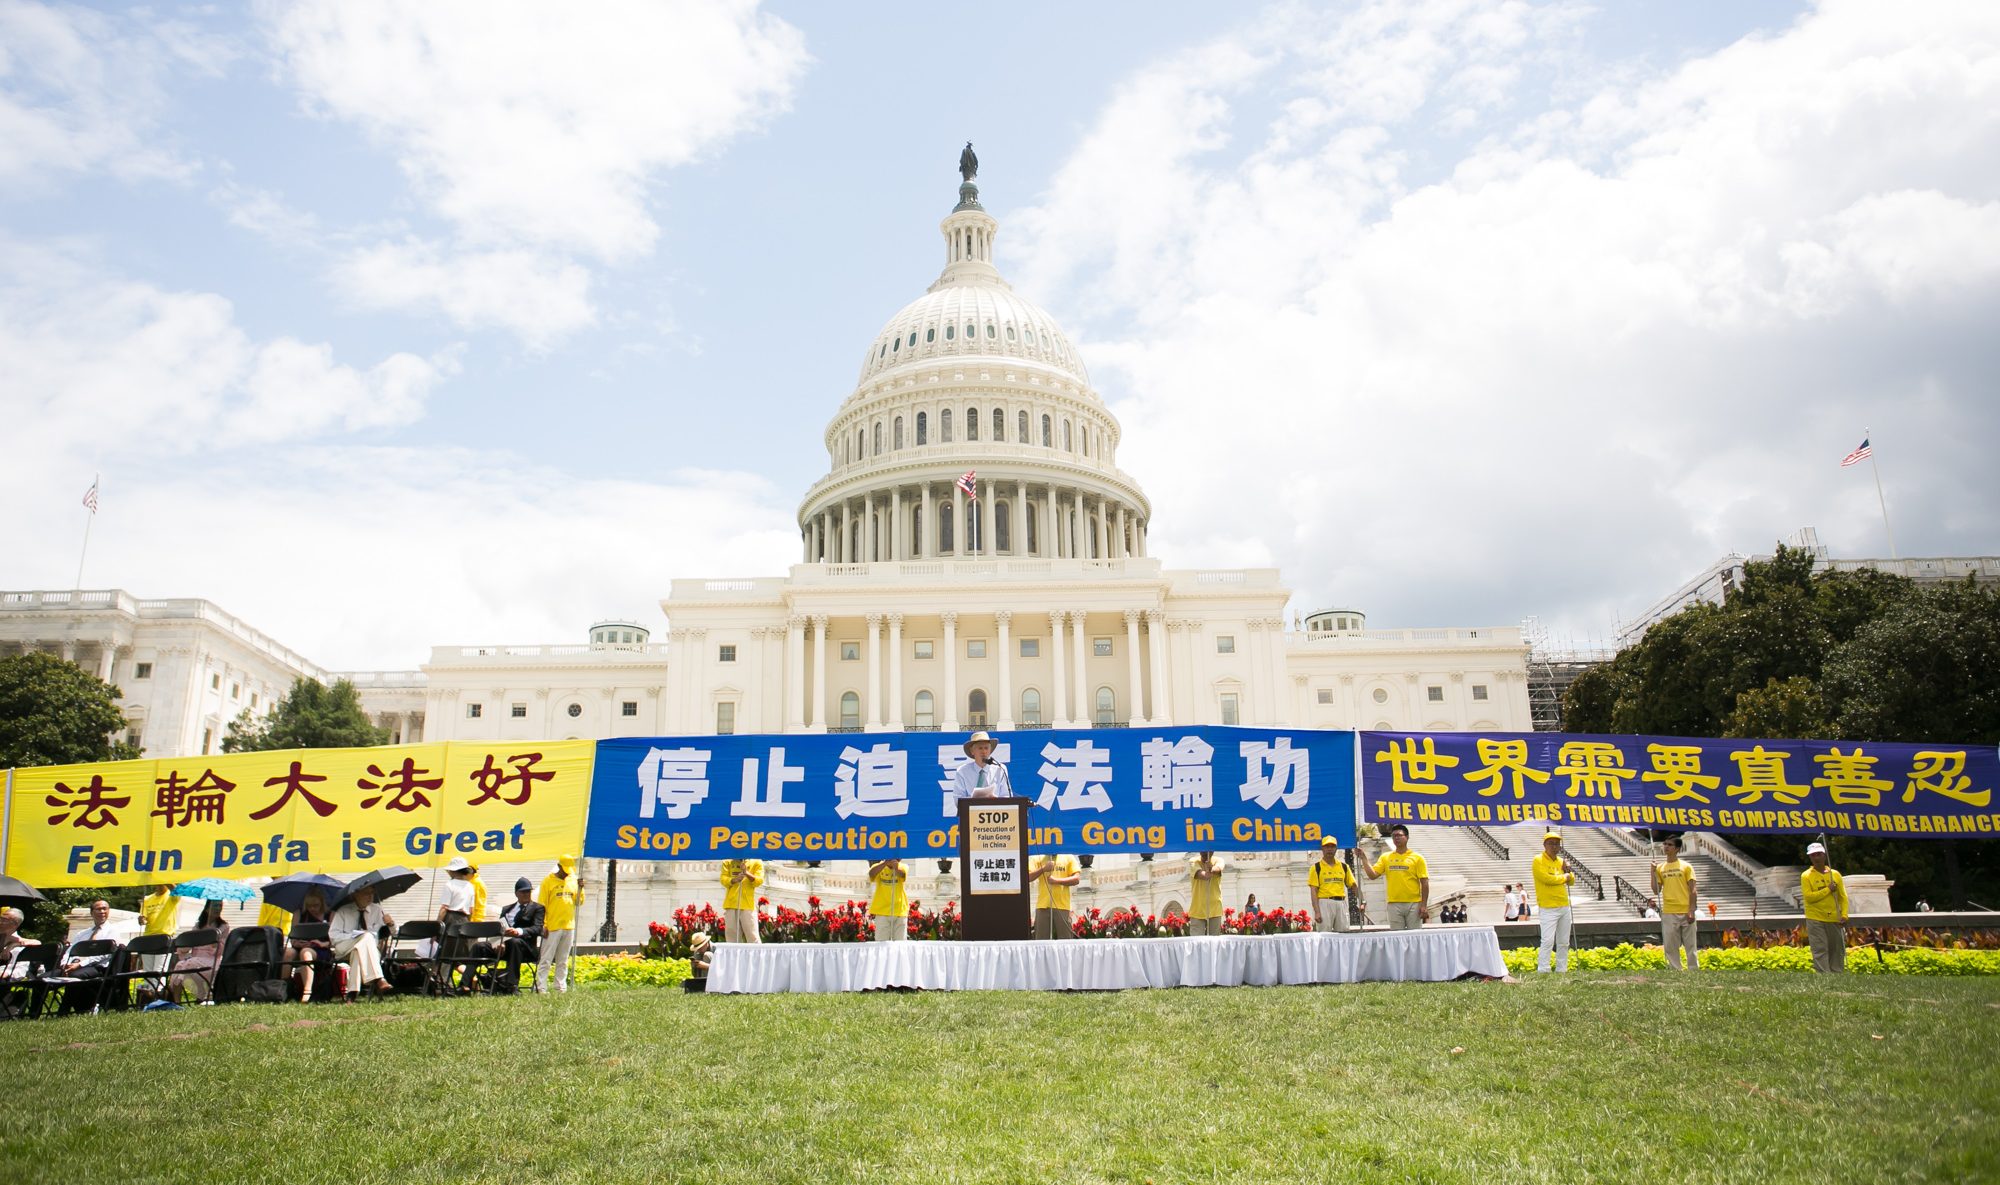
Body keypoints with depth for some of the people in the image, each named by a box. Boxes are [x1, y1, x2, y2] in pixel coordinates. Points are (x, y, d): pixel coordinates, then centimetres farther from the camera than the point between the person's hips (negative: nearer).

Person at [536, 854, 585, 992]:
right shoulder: (548, 881, -4)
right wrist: (543, 926, -10)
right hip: (552, 928, -5)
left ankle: (561, 987, 13)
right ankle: (541, 988, -3)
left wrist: (580, 888, -7)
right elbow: (541, 905, -5)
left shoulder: (573, 880, 10)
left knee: (563, 961, 10)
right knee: (546, 960, -4)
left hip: (569, 927, 5)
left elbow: (579, 903, 10)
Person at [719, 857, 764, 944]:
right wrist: (734, 879, -19)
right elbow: (723, 879, 1)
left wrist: (747, 873, -19)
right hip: (731, 904, 2)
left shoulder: (756, 862, 9)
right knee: (731, 937, 4)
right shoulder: (728, 862, 14)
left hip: (748, 905, -2)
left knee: (752, 937, -9)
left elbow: (759, 881, -2)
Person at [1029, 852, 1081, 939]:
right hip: (1043, 905, 1)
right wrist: (1043, 869, -13)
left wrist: (1057, 880, -10)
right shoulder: (1038, 858, 12)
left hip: (1062, 906, 0)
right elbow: (1028, 877, 2)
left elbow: (1076, 878, 1)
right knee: (1041, 938, 0)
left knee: (1065, 939, -2)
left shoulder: (1068, 858, 11)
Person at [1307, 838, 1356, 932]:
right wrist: (1317, 912, -12)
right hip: (1325, 903, -4)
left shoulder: (1343, 866, 13)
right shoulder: (1316, 867, 1)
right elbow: (1314, 891, -4)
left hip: (1341, 903, 4)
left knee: (1344, 934, 5)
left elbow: (1353, 885, 14)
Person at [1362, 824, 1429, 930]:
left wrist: (1424, 905, -7)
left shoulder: (1417, 858, 3)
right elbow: (1372, 875, 2)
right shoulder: (1385, 857, 10)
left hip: (1414, 904, -2)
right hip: (1394, 904, 2)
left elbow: (1424, 883, 0)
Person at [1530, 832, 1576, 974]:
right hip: (1548, 908, -7)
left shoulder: (1561, 861, 15)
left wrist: (1568, 871, -2)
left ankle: (1561, 971, 18)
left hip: (1564, 907, 7)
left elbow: (1571, 881, 19)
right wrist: (1564, 877, -4)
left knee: (1563, 942, 10)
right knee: (1548, 941, -13)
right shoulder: (1538, 861, -7)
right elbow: (1547, 878, -20)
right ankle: (1542, 971, -13)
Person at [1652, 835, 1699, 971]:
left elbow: (1692, 890, -1)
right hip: (1668, 913, 2)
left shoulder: (1686, 866, 3)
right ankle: (1675, 971, 5)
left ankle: (1694, 970, 8)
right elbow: (1656, 890, 8)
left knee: (1690, 945, 2)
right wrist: (1653, 873, -1)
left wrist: (1692, 911, -10)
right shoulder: (1660, 867, 11)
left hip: (1686, 912, -2)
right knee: (1670, 946, 1)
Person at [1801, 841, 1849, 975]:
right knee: (1820, 950, -6)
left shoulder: (1835, 874, 9)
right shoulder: (1806, 876, -1)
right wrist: (1828, 890, -12)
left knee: (1838, 949, 6)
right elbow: (1808, 896, -12)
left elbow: (1843, 897, 8)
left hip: (1835, 919, 3)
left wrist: (1844, 915, -4)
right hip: (1815, 919, -3)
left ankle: (1837, 975, 15)